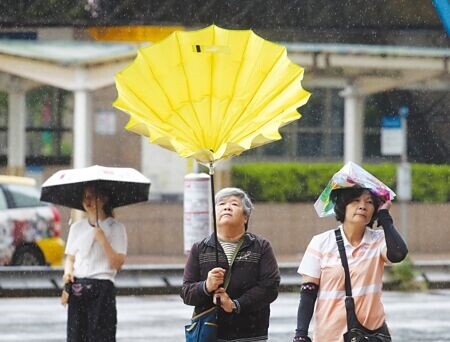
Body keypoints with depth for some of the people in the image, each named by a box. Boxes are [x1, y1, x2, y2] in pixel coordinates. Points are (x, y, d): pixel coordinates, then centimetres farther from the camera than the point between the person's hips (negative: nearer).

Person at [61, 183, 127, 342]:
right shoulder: (77, 227, 14)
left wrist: (103, 240, -16)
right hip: (77, 291, 4)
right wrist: (68, 272, -3)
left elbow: (117, 263, -6)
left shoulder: (115, 228, 1)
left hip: (102, 288, -4)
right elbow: (70, 257, 17)